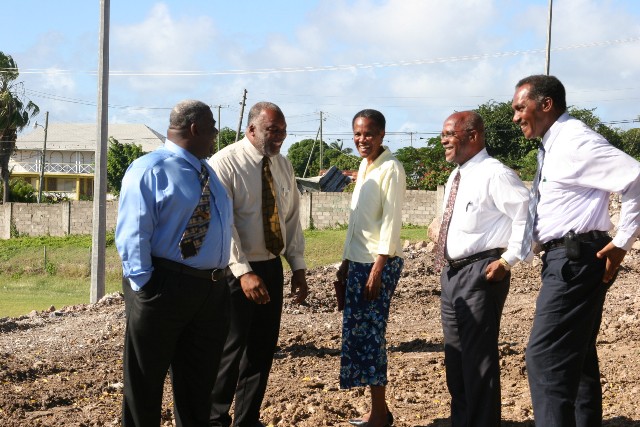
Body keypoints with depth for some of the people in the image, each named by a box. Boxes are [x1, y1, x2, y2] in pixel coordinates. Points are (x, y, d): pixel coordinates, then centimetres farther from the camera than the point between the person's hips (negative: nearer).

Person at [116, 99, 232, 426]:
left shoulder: (207, 173, 16)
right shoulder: (150, 169, -10)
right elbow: (132, 234, -15)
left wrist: (221, 278, 11)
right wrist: (144, 286, -20)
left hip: (212, 290, 8)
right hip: (164, 286, -8)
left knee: (198, 384, 17)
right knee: (145, 381, 5)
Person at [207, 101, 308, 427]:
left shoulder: (283, 166, 7)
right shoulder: (225, 164, -13)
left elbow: (292, 219, 11)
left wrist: (298, 269, 4)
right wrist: (243, 272, -28)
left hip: (272, 267, 6)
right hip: (237, 271, -6)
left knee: (263, 349, 11)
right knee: (230, 349, -1)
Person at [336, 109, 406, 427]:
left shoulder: (391, 168, -12)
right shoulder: (365, 166, 14)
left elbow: (391, 222, -17)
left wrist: (377, 269, -20)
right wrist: (346, 262, 17)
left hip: (380, 262, -8)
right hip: (359, 260, 9)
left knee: (370, 334, -4)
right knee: (357, 333, 9)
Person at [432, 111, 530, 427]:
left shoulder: (494, 175, -14)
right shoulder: (455, 177, 15)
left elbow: (528, 215, -20)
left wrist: (508, 260, -18)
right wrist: (449, 270, 17)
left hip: (480, 274, -10)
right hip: (451, 273, 10)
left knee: (478, 357, -5)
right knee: (455, 356, 17)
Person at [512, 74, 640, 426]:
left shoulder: (576, 141, -15)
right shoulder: (554, 144, 15)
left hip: (575, 259, -10)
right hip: (568, 258, 10)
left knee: (545, 358, -12)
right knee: (577, 358, 16)